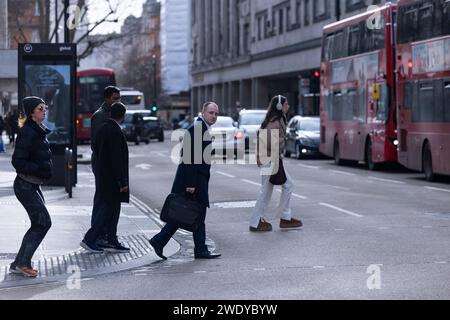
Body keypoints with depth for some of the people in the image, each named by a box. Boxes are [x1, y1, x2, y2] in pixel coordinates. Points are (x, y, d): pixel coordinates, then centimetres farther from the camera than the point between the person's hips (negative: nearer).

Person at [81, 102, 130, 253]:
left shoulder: (102, 129, 8)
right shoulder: (116, 132, -20)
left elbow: (96, 151, 14)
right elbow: (117, 159, -22)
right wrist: (122, 182, -19)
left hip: (103, 177, 9)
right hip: (112, 179, -9)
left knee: (112, 210, 14)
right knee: (108, 209, -2)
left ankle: (112, 242, 17)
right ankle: (89, 239, -1)